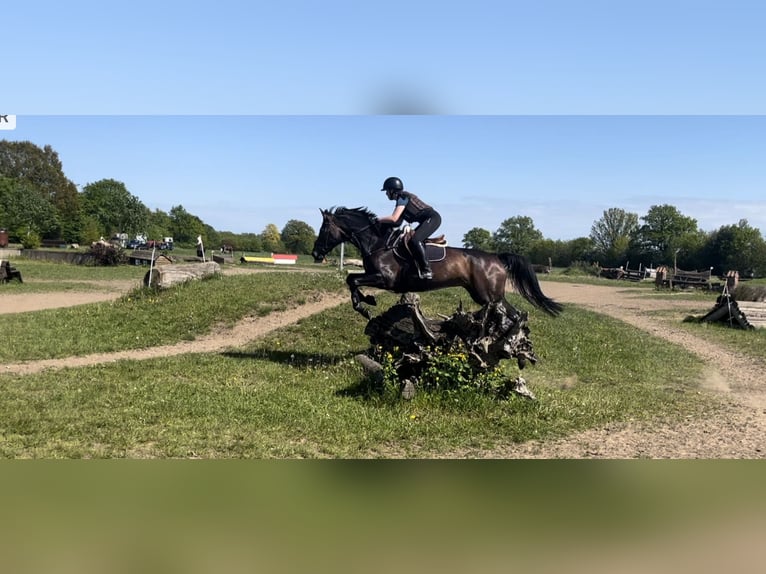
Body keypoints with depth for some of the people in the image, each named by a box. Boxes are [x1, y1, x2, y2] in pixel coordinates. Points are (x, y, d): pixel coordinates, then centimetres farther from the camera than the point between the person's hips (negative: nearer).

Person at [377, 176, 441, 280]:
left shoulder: (402, 198, -12)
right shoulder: (402, 198, 17)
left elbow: (394, 219, -20)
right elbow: (398, 222, 18)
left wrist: (378, 219, -9)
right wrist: (383, 222, 10)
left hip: (432, 218, -11)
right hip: (427, 220, 11)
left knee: (415, 240, -25)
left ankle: (427, 270, -27)